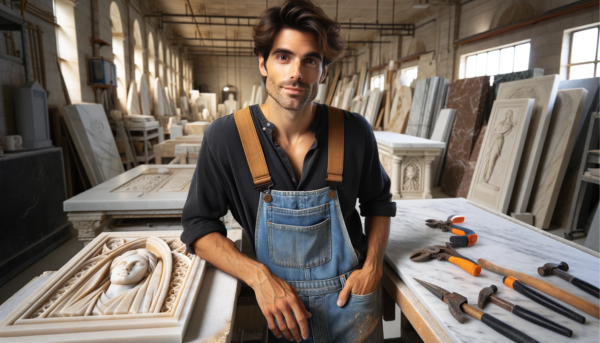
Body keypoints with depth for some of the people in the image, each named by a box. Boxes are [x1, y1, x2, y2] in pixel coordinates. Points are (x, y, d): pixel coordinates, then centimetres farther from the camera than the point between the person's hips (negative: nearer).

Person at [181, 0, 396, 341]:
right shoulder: (226, 137, -16)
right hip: (280, 304, 0)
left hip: (351, 299, 1)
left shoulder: (354, 132, -12)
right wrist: (260, 277, -20)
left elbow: (378, 202, 4)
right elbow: (199, 225, -8)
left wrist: (372, 267, -8)